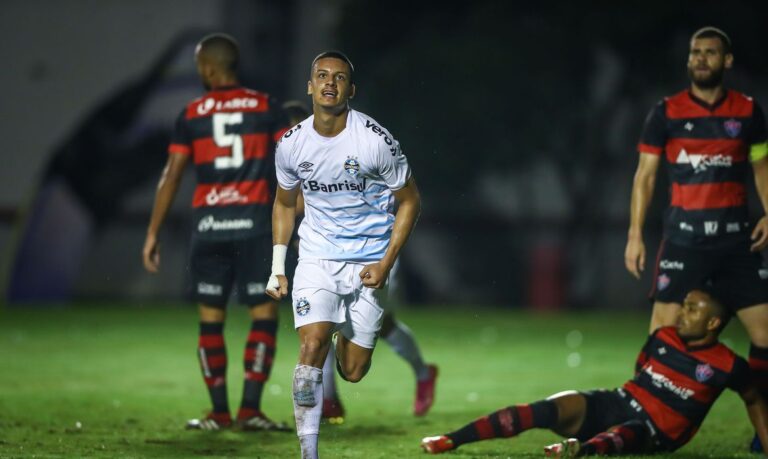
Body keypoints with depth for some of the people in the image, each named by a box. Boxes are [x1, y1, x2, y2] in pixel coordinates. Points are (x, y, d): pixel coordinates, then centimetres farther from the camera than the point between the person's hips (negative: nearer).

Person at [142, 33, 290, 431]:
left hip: (209, 223, 1)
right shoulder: (265, 108, 4)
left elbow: (172, 175, 2)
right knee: (264, 314, 2)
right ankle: (250, 409, -6)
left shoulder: (191, 115, 5)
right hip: (254, 221, -1)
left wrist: (153, 233, 5)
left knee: (211, 318, 8)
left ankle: (219, 412, 8)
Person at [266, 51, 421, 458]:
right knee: (312, 346, -18)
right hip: (316, 256, 1)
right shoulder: (291, 144, -3)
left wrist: (387, 262, -10)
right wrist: (277, 265, 7)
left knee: (353, 372, 3)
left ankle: (346, 338, 41)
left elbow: (409, 200, -2)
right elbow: (284, 203, 15)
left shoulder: (376, 140, -14)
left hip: (367, 261, -1)